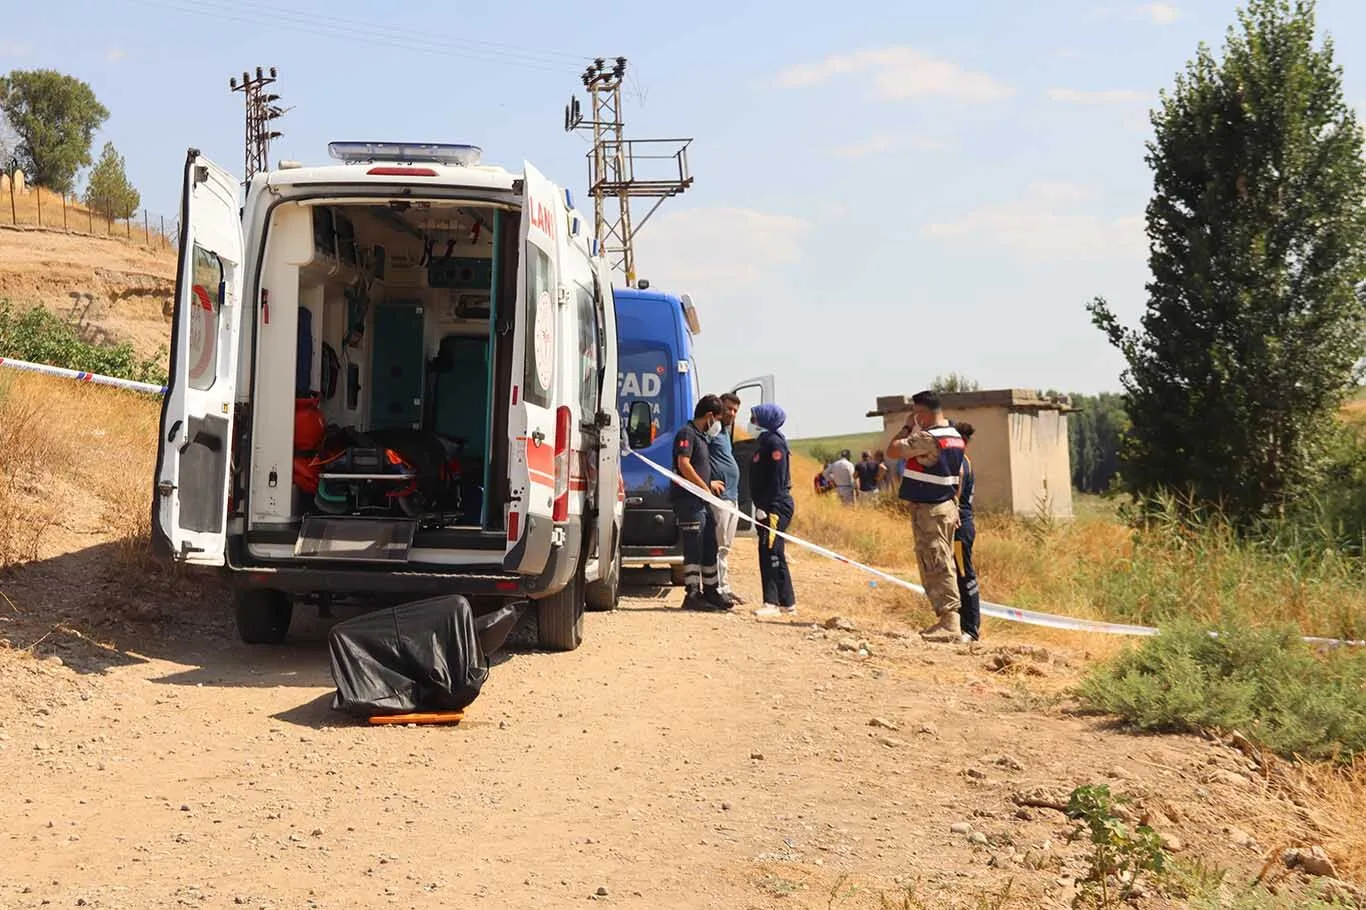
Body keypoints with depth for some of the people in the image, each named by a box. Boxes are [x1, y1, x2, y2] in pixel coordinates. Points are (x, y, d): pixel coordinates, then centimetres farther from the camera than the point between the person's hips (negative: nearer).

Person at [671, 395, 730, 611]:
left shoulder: (701, 436, 22)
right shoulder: (687, 433, -9)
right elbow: (683, 465, -20)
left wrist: (710, 483, 29)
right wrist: (705, 487, -15)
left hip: (701, 501, 10)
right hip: (688, 500, -10)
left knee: (709, 548, 13)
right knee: (693, 549, -8)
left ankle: (710, 593, 22)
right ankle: (692, 595, -5)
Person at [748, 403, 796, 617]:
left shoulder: (774, 443, -11)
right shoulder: (766, 441, 20)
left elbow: (777, 480, -18)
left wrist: (764, 508, -21)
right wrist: (760, 508, 18)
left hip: (776, 507, -10)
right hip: (768, 507, 10)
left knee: (771, 553, -11)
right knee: (774, 555, 10)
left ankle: (773, 602, -12)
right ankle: (787, 603, 14)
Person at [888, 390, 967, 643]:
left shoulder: (927, 438, -19)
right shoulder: (955, 437, 12)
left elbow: (894, 450, -16)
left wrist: (908, 427, -2)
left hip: (928, 510, -9)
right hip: (948, 507, 9)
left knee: (936, 567, -8)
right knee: (943, 566, 13)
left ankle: (950, 623, -11)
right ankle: (947, 620, 18)